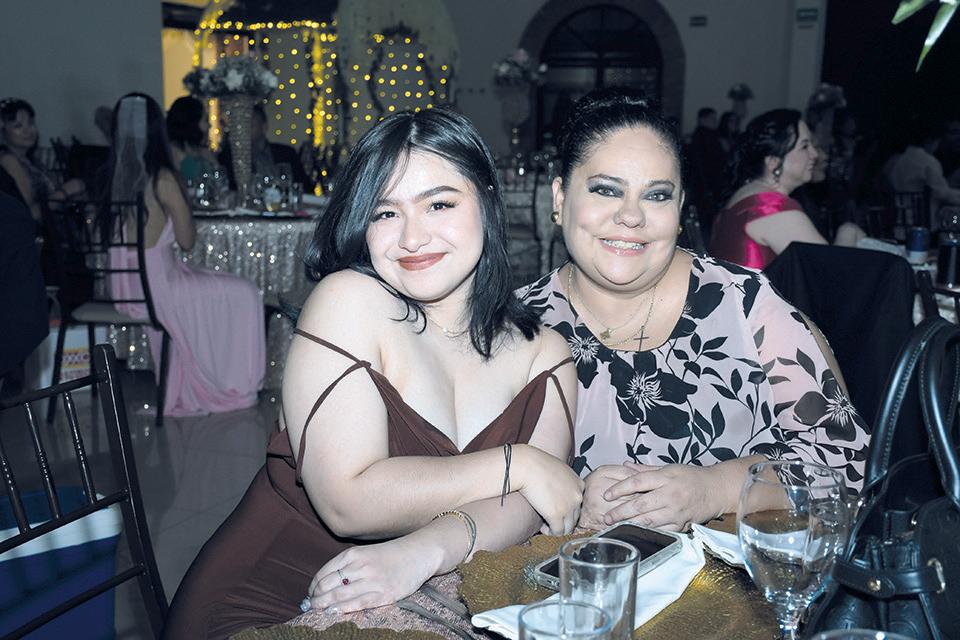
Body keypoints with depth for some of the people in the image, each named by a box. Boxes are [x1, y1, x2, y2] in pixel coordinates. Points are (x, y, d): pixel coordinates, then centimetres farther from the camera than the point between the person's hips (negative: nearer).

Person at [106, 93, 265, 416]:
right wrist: (182, 201, 5)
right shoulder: (162, 178, -17)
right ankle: (231, 387, 19)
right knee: (245, 294, 8)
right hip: (156, 287, -8)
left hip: (122, 286, 8)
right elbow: (187, 241, -9)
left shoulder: (111, 174, 2)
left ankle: (188, 389, 36)